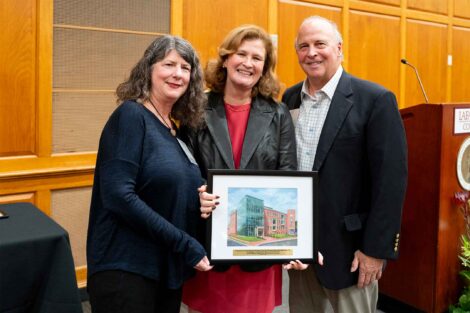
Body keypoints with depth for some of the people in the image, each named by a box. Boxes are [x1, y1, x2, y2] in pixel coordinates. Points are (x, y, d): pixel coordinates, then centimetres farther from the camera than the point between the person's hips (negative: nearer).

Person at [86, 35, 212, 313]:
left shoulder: (176, 130, 10)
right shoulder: (131, 115, -12)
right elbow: (119, 196, -22)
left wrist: (203, 203, -6)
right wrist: (184, 245, -20)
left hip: (170, 269, 8)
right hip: (126, 269, -8)